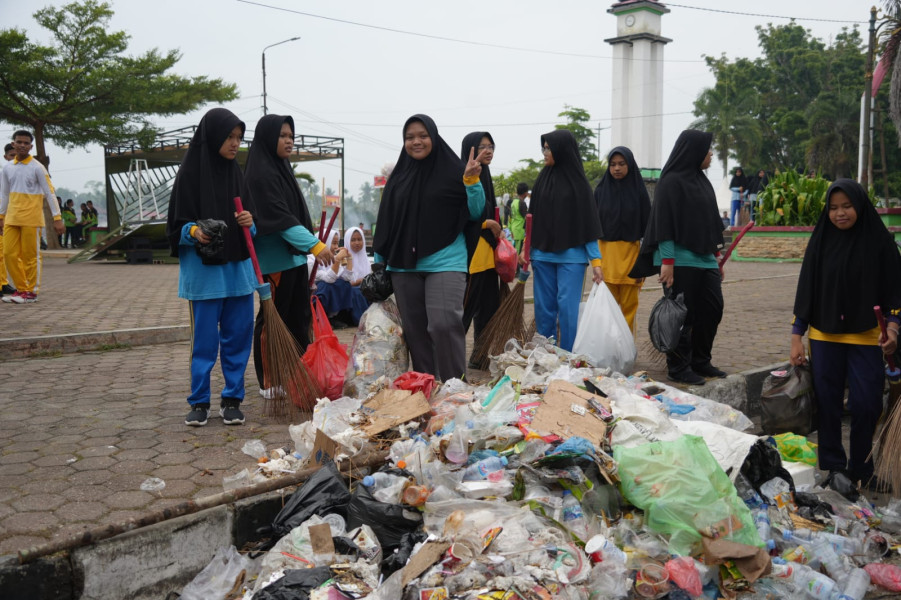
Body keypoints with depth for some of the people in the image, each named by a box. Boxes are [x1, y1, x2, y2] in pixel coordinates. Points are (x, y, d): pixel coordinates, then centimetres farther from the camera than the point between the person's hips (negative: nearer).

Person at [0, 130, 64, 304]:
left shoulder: (37, 168, -4)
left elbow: (50, 193, -6)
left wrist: (57, 218, -10)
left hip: (31, 219, -5)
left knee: (30, 256, -1)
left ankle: (32, 292, 7)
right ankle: (21, 289, 15)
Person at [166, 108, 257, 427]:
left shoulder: (237, 173, 10)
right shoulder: (190, 173, -5)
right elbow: (176, 225, -3)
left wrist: (249, 222, -7)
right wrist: (194, 232, -23)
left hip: (239, 269, 4)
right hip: (203, 271, -4)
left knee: (238, 336, 6)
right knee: (204, 339, 3)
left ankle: (232, 399, 17)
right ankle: (199, 402, 15)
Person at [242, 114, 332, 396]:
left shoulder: (281, 169, 15)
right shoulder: (260, 174, -14)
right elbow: (279, 217, -21)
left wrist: (308, 246, 18)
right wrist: (315, 245, -25)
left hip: (294, 256, 9)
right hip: (275, 260, -9)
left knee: (299, 317, 14)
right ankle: (269, 382, 9)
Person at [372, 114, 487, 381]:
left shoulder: (452, 170, 0)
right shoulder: (399, 175, 10)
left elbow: (475, 213, 0)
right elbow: (385, 220, 16)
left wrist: (471, 181, -16)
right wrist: (379, 258, 17)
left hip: (445, 263, -4)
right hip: (404, 265, 4)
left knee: (444, 325, -13)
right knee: (414, 329, 8)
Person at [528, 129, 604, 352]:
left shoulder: (578, 182, -3)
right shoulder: (543, 179, 9)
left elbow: (589, 222, -4)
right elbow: (533, 216, 12)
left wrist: (596, 260, -8)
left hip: (571, 255, -4)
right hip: (542, 254, 4)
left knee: (568, 307, -6)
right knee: (543, 307, 7)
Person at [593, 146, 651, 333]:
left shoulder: (638, 190, 2)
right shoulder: (600, 191, 6)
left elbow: (647, 225, 1)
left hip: (631, 251, -1)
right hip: (606, 252, 1)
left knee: (629, 303, 1)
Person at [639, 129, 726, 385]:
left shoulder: (701, 180, 15)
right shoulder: (671, 181, -10)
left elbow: (710, 220, 19)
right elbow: (664, 222, -15)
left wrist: (717, 255, 18)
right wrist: (667, 262, -19)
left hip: (705, 259, 8)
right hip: (681, 262, -8)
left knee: (712, 310, 11)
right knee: (683, 316, -1)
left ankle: (700, 362, 25)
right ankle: (678, 368, 11)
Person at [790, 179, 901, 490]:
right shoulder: (821, 241, 1)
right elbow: (806, 288, 3)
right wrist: (796, 336, 0)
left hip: (865, 337, -1)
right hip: (824, 336, 1)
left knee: (867, 404, -2)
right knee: (827, 404, 5)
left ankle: (860, 467, 18)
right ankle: (832, 466, 19)